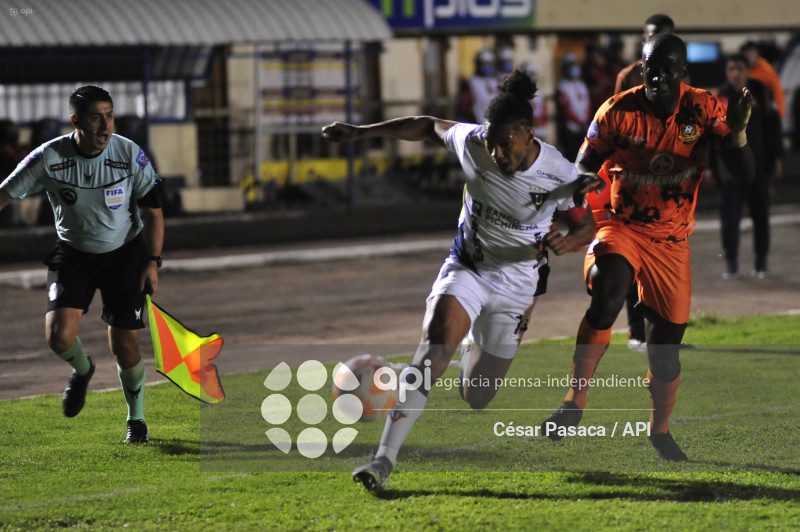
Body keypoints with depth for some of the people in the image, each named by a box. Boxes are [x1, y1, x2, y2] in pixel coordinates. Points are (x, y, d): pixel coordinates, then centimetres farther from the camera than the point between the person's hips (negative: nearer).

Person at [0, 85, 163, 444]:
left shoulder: (131, 155, -15)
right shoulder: (48, 158, -17)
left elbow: (153, 212, -4)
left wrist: (152, 262, -11)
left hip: (124, 253, 0)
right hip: (73, 253, 0)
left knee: (124, 344, -3)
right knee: (59, 336, -19)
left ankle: (136, 419, 23)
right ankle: (82, 369, 19)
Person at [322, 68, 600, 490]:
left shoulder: (559, 176, -20)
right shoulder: (471, 142, -16)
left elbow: (586, 226, -4)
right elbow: (428, 127, 4)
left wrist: (565, 242, -28)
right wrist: (360, 132, 6)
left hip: (515, 285, 0)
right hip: (466, 269, 0)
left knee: (475, 399, 8)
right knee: (433, 351, -27)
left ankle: (479, 360, 48)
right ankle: (385, 459, -31)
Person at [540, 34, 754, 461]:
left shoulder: (702, 109, -7)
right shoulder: (618, 112, -11)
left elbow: (745, 173, -12)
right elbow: (582, 170, -4)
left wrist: (736, 132, -31)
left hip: (671, 240, 2)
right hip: (621, 227, -2)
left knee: (666, 344, 8)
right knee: (607, 297, -34)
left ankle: (660, 430, 32)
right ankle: (575, 399, -25)